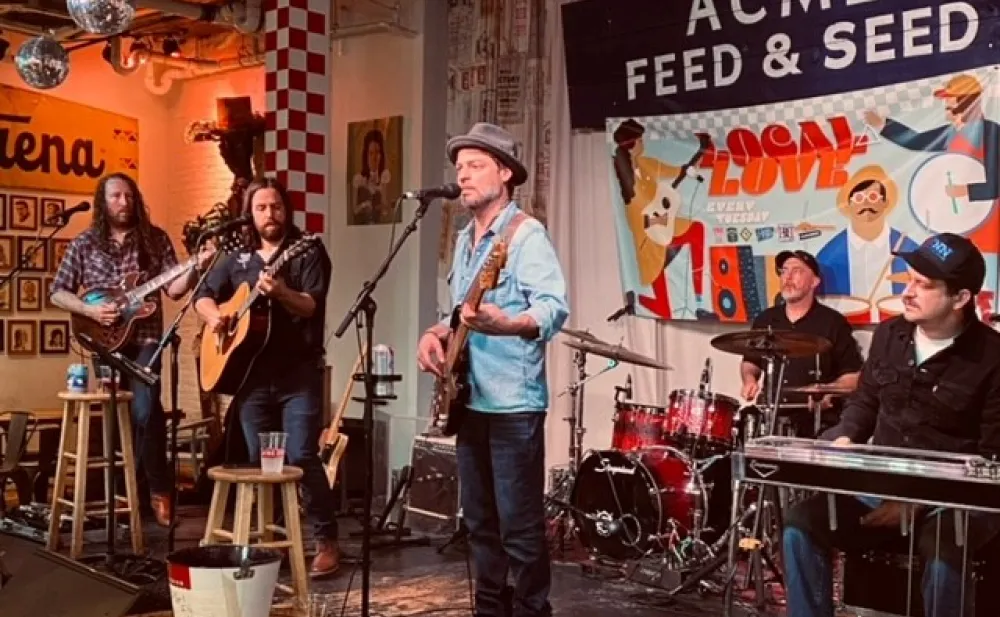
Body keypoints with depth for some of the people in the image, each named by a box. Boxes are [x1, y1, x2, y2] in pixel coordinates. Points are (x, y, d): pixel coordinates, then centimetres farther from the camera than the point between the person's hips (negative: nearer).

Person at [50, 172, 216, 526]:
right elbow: (58, 294, 6)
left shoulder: (155, 239, 3)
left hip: (144, 338, -2)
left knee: (144, 409, -20)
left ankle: (158, 488, -5)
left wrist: (197, 267, -21)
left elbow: (174, 289, -3)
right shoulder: (85, 243, 4)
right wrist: (90, 310, -11)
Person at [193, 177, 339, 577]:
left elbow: (312, 306, -14)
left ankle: (327, 540, -3)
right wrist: (213, 315, -4)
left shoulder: (308, 252, -2)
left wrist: (280, 293, -33)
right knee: (259, 460, 9)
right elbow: (203, 295, 18)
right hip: (253, 374, 5)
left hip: (299, 372, -5)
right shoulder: (237, 259, 14)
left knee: (301, 457, -12)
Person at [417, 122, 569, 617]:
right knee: (479, 521, 15)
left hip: (513, 401, -8)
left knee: (520, 525, -3)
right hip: (469, 399, 9)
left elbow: (555, 308, -22)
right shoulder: (464, 239, 16)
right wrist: (437, 333, 5)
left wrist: (503, 324, -38)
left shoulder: (527, 234, -10)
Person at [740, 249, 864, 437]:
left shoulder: (833, 323, -4)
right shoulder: (765, 320, 11)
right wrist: (750, 379, 4)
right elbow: (750, 361, 24)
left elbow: (855, 375, -3)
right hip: (771, 420, 4)